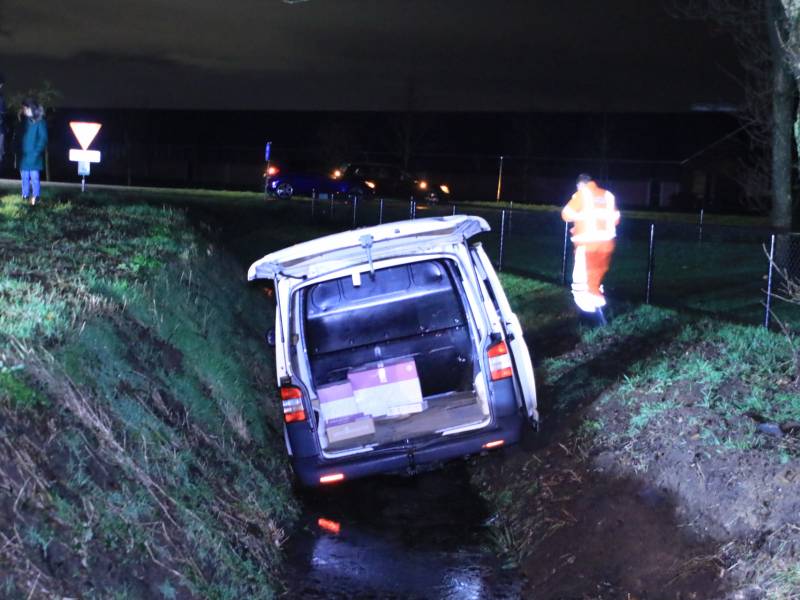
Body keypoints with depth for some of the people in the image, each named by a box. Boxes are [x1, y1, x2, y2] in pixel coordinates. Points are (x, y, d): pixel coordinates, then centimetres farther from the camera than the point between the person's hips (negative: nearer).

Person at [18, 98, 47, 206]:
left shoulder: (39, 122, -7)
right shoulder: (24, 121, 10)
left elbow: (43, 138, -9)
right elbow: (20, 136, 13)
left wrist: (37, 151, -14)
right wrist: (20, 150, 3)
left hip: (34, 156, -6)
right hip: (24, 155, 6)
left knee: (34, 177, -4)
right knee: (24, 177, 7)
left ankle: (35, 197, 0)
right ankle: (25, 196, 11)